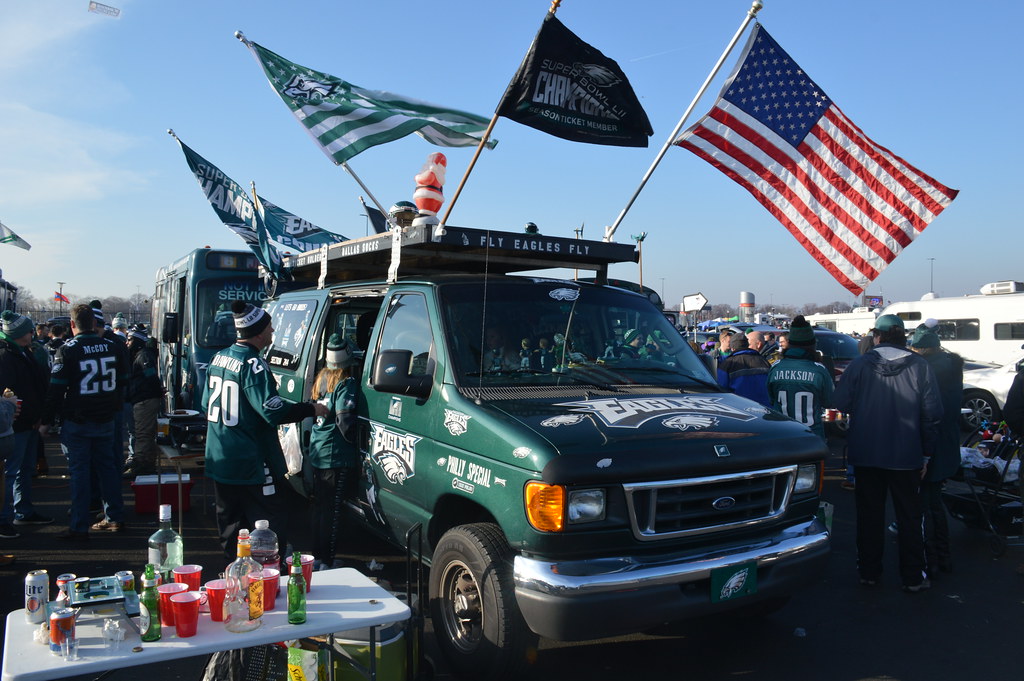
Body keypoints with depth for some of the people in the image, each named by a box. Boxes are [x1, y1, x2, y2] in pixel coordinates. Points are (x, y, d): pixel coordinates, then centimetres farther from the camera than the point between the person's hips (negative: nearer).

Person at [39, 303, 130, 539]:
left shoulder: (68, 350, -11)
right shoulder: (111, 346, 3)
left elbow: (56, 389, -11)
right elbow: (123, 380, 11)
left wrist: (46, 421, -4)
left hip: (77, 422, -5)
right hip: (105, 421, 5)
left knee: (79, 471, 0)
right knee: (107, 467, 14)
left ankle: (79, 526, 4)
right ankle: (115, 518, 20)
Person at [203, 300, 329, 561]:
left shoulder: (218, 358, 8)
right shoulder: (253, 365, -20)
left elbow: (207, 404, 18)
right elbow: (274, 411, -24)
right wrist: (311, 409, -12)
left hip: (219, 460, 9)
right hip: (252, 464, -9)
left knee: (230, 523, 19)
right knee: (272, 523, 1)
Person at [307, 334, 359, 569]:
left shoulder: (321, 378, 8)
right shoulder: (345, 384, -15)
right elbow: (345, 421, -19)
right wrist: (354, 442, -5)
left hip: (317, 451, 8)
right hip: (336, 455, -8)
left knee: (319, 505, 18)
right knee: (332, 510, -1)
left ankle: (318, 555, 31)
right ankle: (327, 561, 4)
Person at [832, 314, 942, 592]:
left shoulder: (860, 365, -8)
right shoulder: (920, 366, -6)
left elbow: (840, 404, -7)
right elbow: (931, 414, -4)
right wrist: (926, 454, 4)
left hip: (866, 455, 0)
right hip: (906, 455, 0)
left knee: (870, 515, 12)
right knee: (909, 517, 13)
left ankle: (869, 572, 21)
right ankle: (913, 577, 19)